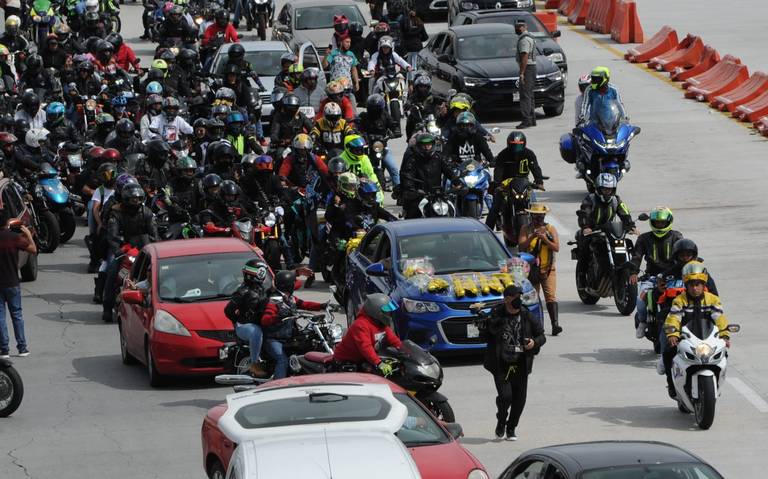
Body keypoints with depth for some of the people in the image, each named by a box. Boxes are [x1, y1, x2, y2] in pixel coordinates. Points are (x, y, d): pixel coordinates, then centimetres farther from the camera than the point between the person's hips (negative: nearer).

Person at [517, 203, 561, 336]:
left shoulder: (551, 229, 6)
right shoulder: (525, 229, 6)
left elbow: (557, 248, -3)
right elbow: (521, 246, -5)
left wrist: (544, 239, -17)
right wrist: (532, 237, -19)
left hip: (548, 269, -1)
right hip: (531, 269, 1)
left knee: (550, 296, -13)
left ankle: (555, 324, -23)